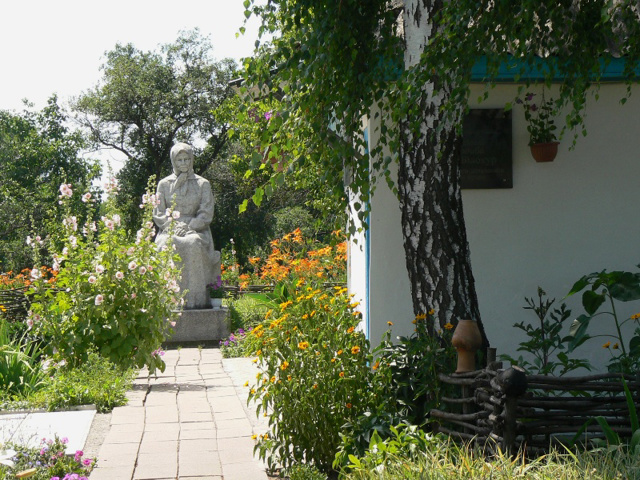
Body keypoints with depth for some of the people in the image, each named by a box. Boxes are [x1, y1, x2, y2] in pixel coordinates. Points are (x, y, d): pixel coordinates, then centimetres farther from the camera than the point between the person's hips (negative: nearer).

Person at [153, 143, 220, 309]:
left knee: (193, 244, -38)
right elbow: (158, 214, 10)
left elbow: (206, 214, 2)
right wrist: (173, 226, -9)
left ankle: (195, 300, -37)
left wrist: (189, 227, -13)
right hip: (169, 230, 1)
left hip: (197, 231, -1)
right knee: (166, 245, -35)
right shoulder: (164, 184, 14)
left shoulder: (203, 184, 10)